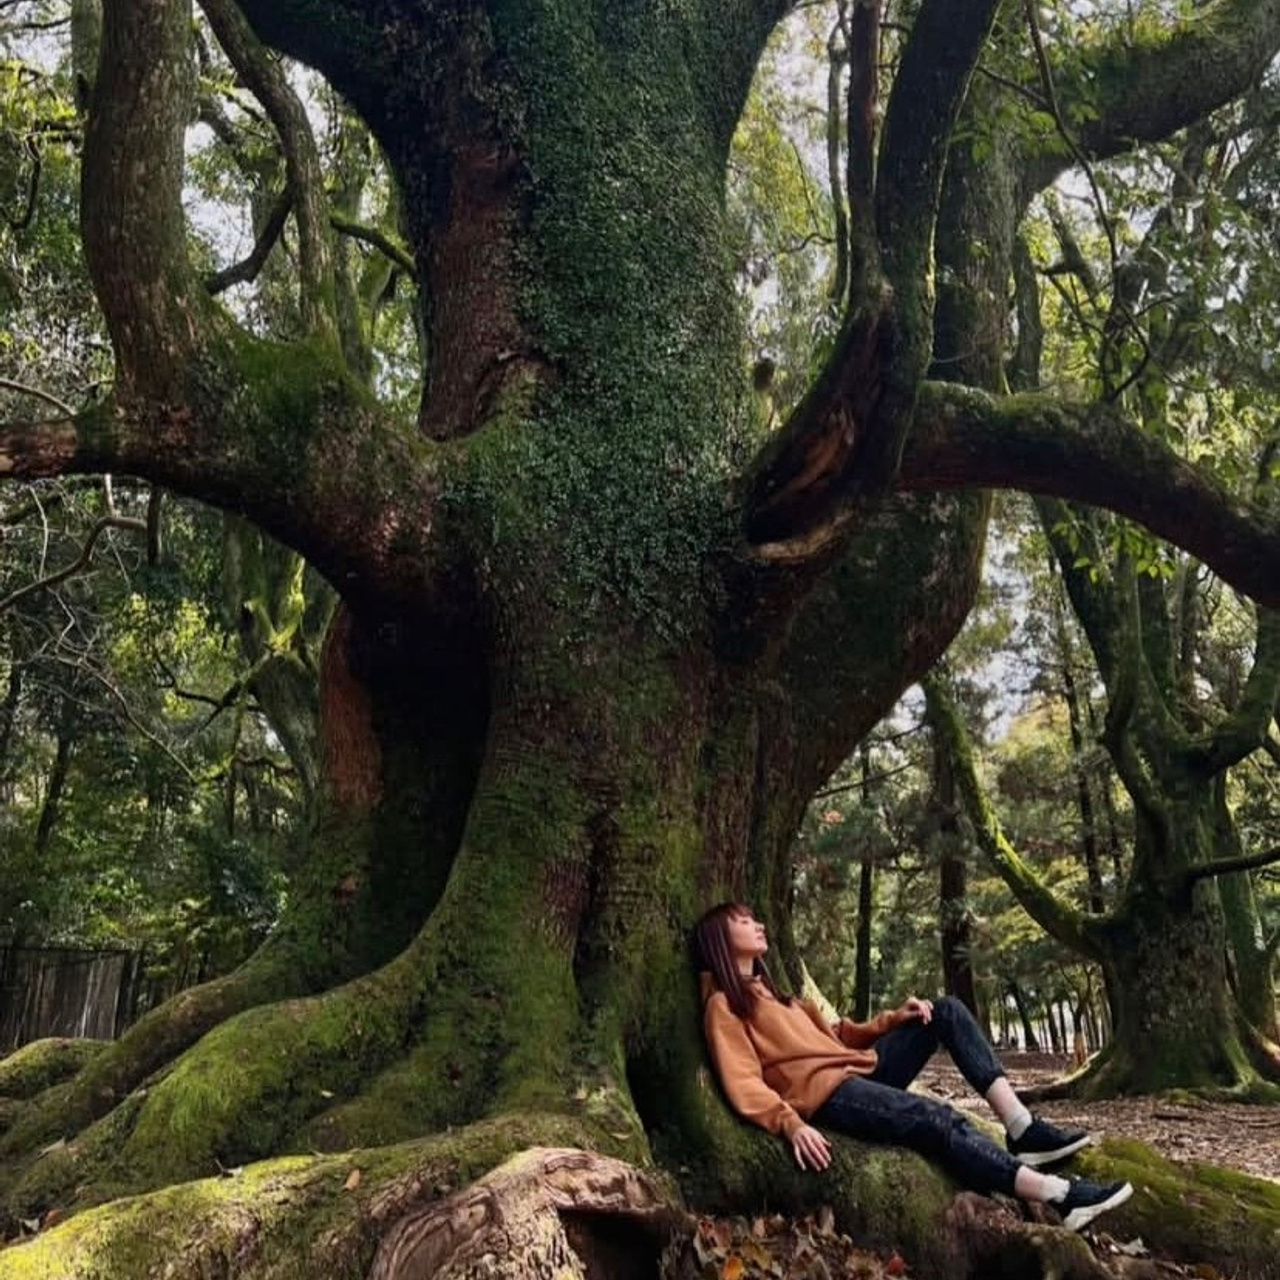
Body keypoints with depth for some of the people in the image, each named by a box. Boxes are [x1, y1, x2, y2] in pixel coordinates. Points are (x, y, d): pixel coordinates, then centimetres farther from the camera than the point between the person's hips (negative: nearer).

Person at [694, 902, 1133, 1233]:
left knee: (947, 1011, 1)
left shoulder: (768, 990, 26)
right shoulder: (724, 1005, -2)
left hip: (859, 1069, 9)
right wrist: (791, 1124, -30)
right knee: (937, 1119, -28)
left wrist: (893, 1019, 10)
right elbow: (745, 1085, -14)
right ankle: (1060, 1196, -31)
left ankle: (1022, 1129, -12)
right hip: (826, 1093, -9)